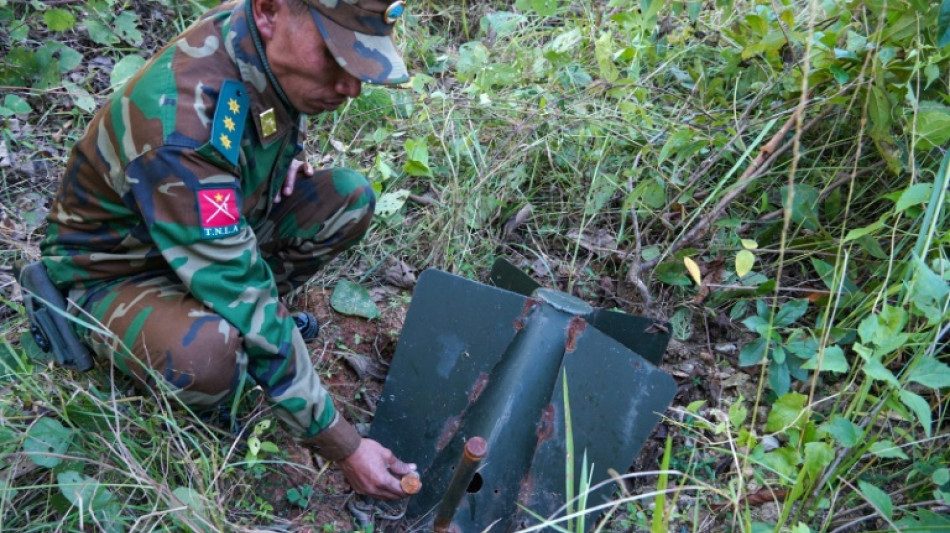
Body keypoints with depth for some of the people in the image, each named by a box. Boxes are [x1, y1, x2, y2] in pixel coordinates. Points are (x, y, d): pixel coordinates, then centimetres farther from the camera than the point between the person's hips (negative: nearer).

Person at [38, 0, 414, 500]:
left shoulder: (266, 46, -15)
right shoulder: (180, 121, -39)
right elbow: (243, 301, -37)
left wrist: (286, 156, -9)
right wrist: (342, 445, -31)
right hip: (113, 270, -7)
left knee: (350, 197, -8)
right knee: (210, 358, -38)